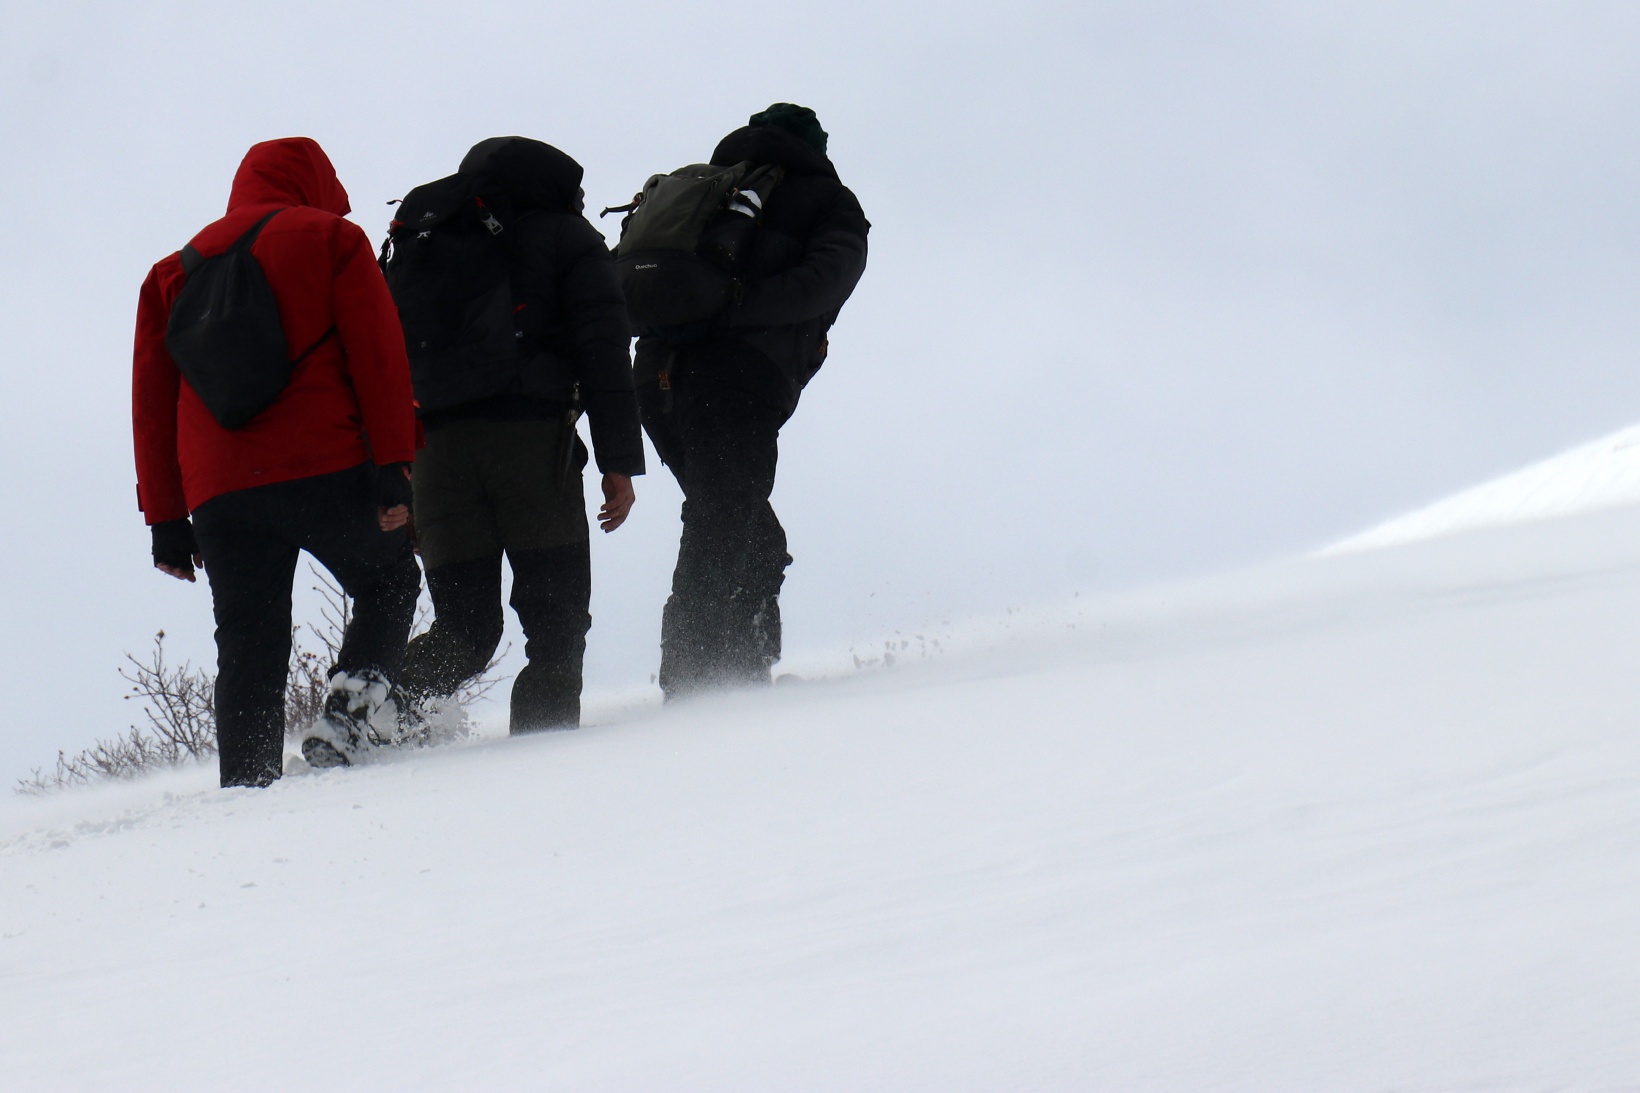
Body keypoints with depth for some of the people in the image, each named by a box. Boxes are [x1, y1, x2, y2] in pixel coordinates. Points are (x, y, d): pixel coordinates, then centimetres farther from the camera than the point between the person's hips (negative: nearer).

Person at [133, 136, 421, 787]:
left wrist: (165, 519, 17)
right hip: (328, 472, -3)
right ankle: (347, 713, -7)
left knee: (249, 659, 6)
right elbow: (378, 355, -3)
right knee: (389, 585, 16)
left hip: (219, 493, 3)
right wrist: (394, 466, -6)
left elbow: (151, 397, 18)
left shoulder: (176, 270, 22)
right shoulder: (330, 238, 9)